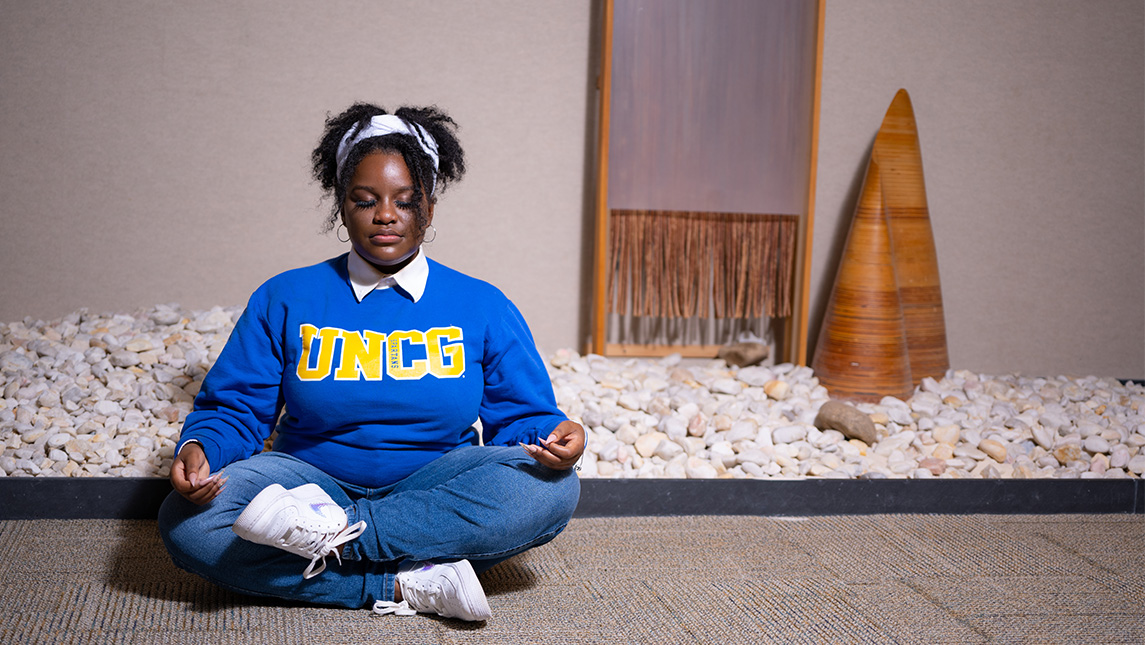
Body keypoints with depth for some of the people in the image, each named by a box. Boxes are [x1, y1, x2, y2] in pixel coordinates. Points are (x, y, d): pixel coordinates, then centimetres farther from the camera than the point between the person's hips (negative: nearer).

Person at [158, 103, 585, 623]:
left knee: (550, 488, -29)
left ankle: (338, 535, -29)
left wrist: (552, 437, -18)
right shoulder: (284, 300, 7)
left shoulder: (484, 307, 7)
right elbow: (232, 409, 5)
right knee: (186, 522, -28)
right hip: (313, 478, 0)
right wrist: (198, 448, -18)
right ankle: (405, 585, -30)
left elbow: (520, 415, 6)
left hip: (432, 490, 0)